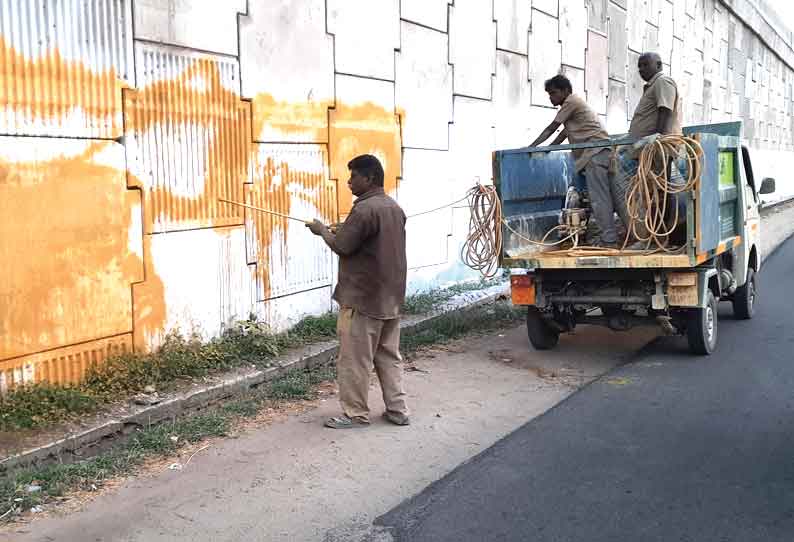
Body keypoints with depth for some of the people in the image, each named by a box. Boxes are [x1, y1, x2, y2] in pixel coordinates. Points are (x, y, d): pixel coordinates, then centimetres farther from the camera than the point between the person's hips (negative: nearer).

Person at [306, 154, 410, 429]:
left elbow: (342, 246, -17)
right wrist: (345, 231, 14)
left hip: (363, 298, -9)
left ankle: (355, 414, 12)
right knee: (389, 356, 15)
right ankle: (398, 410, 19)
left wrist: (321, 229, 0)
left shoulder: (364, 209, -19)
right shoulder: (395, 208, 11)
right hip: (390, 297, 9)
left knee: (354, 359, 3)